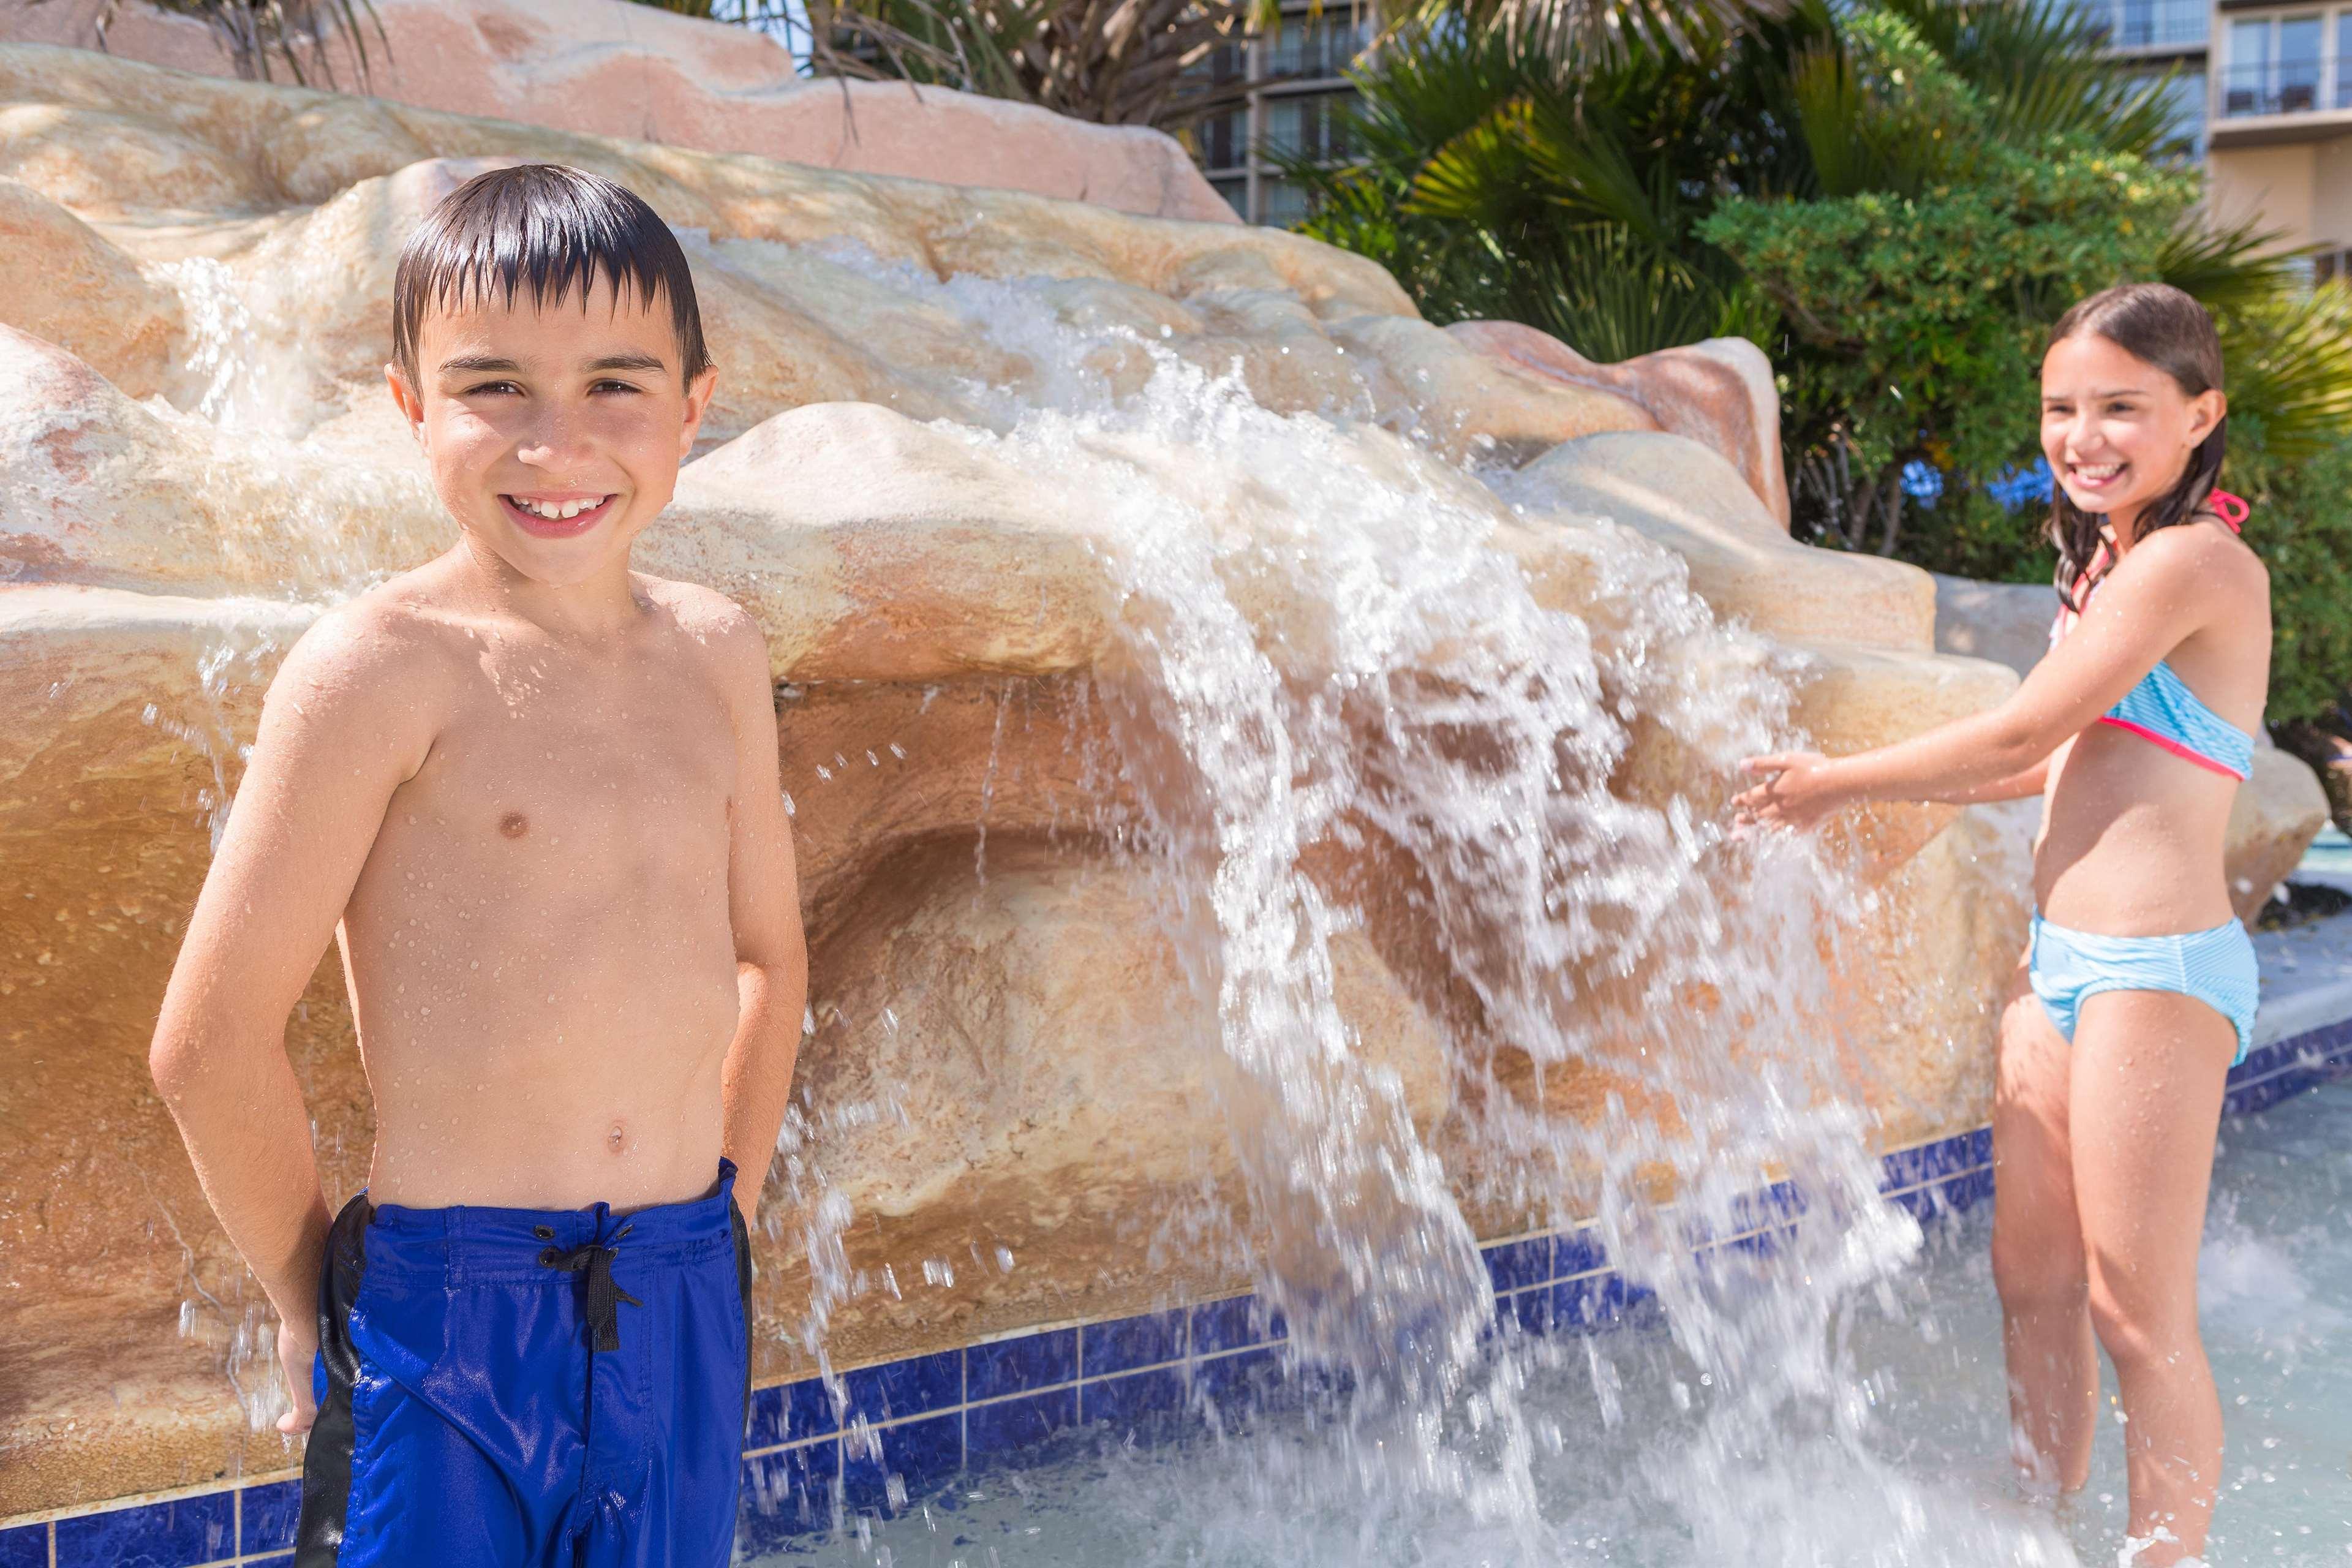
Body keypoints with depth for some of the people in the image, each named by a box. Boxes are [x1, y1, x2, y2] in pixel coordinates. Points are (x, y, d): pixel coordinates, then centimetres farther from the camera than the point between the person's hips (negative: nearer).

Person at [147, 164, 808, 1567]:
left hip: (683, 1318, 5)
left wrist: (726, 1220, 12)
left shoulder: (718, 655, 5)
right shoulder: (384, 665, -12)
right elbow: (210, 1040, -10)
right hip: (445, 1331, -5)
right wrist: (322, 1305, 0)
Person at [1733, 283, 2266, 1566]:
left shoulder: (2191, 560, -15)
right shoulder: (2109, 558, 14)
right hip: (2064, 962, 9)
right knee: (2032, 1278, 16)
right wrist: (1851, 786, 15)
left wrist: (1837, 784, -5)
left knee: (2138, 1315, 1)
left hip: (2153, 973, -9)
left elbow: (2021, 734, -15)